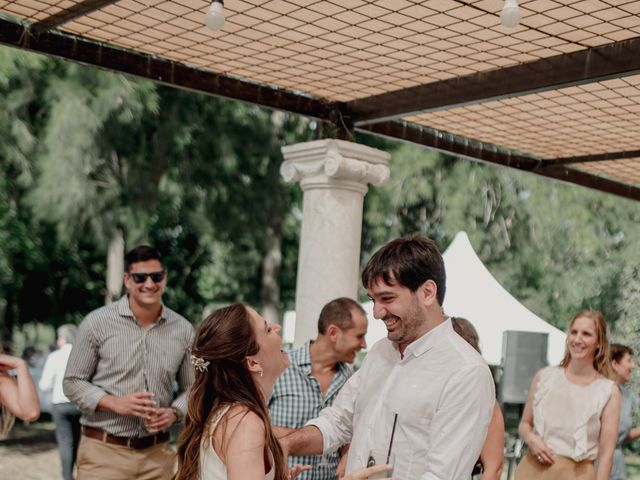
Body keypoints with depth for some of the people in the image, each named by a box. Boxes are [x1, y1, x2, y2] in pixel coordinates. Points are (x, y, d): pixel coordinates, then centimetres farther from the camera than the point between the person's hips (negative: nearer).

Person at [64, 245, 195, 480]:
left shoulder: (183, 330, 3)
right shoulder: (97, 322, -5)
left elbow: (191, 388, 12)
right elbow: (73, 382, -1)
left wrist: (173, 413, -9)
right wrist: (115, 403, -16)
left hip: (157, 453, 3)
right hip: (104, 451, -3)